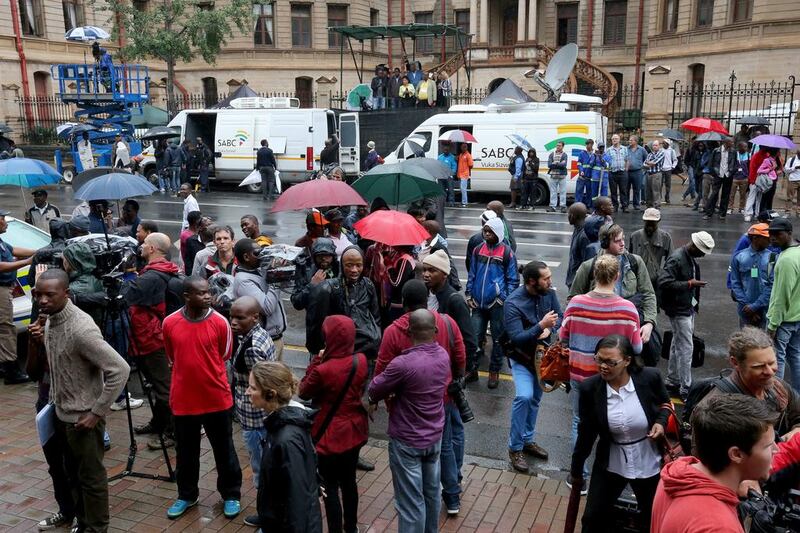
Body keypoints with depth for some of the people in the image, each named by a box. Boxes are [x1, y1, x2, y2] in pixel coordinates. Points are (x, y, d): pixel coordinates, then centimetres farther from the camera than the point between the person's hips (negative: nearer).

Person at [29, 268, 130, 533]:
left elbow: (120, 370, -29)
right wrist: (42, 338, -1)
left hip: (82, 416, -9)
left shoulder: (81, 328, -28)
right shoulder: (49, 319, -1)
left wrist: (97, 412, -23)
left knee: (91, 477, 9)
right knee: (73, 474, 23)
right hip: (61, 412, 9)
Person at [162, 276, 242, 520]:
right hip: (183, 400, 1)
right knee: (185, 452, 17)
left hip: (217, 399, -1)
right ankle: (186, 495, 37)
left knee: (224, 450, 12)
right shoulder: (170, 323, -7)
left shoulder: (220, 322, -11)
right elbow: (173, 358, 9)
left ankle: (231, 495, 30)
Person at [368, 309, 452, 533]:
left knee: (411, 501, 6)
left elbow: (374, 391, -14)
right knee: (431, 492, 23)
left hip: (407, 441, -7)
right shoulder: (443, 356, -7)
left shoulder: (403, 364, -28)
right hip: (435, 436, 7)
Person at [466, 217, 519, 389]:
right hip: (478, 303, 3)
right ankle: (472, 368, 20)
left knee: (498, 339, 9)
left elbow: (513, 279, -3)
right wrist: (469, 294, 5)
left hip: (497, 303, -3)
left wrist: (507, 301, -9)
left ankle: (494, 372, 21)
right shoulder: (478, 250, 5)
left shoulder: (506, 252, -6)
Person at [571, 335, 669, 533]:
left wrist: (661, 422, -18)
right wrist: (576, 468, 4)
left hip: (648, 463, 0)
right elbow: (586, 432, -5)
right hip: (610, 464, 0)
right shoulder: (589, 388, -17)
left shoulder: (650, 378, -19)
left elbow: (665, 404, 3)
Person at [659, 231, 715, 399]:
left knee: (677, 345, 17)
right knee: (686, 348, -7)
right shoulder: (676, 258, -19)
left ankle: (672, 381, 28)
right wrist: (689, 284, -25)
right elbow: (663, 282, -27)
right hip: (678, 310, -9)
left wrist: (696, 303, 17)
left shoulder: (692, 258, 9)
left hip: (689, 308, 10)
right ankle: (685, 389, 1)